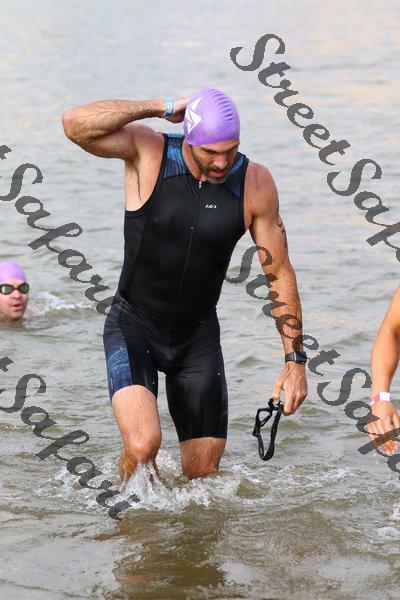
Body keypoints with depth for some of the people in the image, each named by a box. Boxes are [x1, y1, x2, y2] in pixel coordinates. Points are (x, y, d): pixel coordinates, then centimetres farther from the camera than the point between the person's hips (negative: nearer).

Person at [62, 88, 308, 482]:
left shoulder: (255, 183, -9)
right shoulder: (147, 151, -15)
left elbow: (279, 274, -1)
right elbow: (75, 124, -33)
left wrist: (295, 360, -3)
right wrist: (163, 108, -28)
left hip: (198, 336, 3)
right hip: (133, 327, -3)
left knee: (203, 474, 5)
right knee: (143, 445, -25)